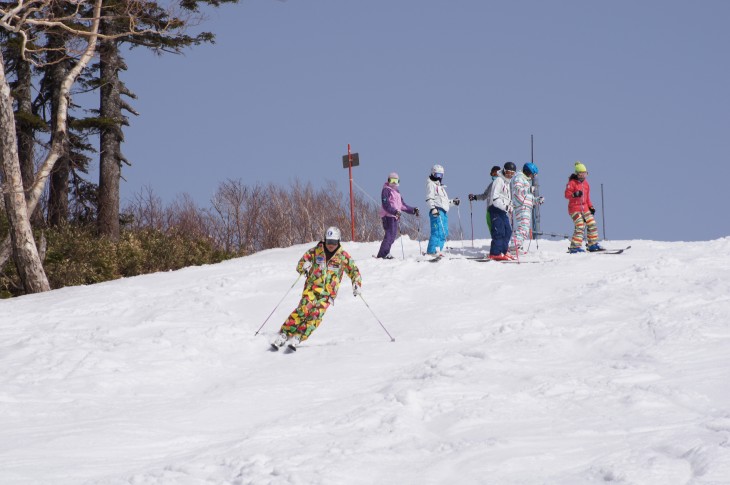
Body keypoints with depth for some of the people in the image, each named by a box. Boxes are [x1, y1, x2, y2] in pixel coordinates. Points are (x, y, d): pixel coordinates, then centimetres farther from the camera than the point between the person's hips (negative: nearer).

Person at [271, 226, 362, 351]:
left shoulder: (343, 256, 5)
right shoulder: (316, 251, 5)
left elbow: (354, 270, 10)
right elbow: (301, 263, 9)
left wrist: (356, 283, -8)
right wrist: (304, 267, -15)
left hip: (328, 293, 0)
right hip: (312, 288, 0)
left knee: (316, 314, -22)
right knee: (304, 309, -24)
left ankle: (297, 338, -26)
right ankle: (283, 335, -23)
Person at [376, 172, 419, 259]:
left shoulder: (396, 191, 22)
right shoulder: (386, 190, -5)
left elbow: (402, 205, 25)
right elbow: (385, 205, -17)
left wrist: (413, 210, 17)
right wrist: (395, 211, -29)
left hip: (395, 217, 9)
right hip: (388, 216, -9)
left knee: (393, 236, 7)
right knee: (389, 235, -14)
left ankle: (385, 253, 12)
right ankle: (382, 254, -15)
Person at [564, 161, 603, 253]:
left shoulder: (586, 183, 15)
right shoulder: (572, 183, -7)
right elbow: (567, 194, -15)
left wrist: (591, 206, 13)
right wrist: (575, 194, -33)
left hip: (585, 208, 7)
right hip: (574, 208, -7)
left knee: (592, 225, 3)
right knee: (580, 226, -17)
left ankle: (593, 244, 14)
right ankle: (574, 247, -14)